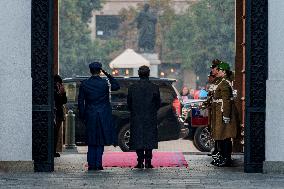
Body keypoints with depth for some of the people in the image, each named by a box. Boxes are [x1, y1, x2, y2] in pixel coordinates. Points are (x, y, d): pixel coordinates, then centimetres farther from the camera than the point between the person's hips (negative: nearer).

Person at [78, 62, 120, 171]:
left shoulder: (84, 84, -1)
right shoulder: (105, 83, -7)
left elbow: (80, 101, 2)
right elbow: (116, 86, 12)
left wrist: (82, 116, 8)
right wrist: (108, 75, 8)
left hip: (90, 116, 2)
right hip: (103, 116, -2)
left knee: (91, 141, 9)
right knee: (101, 141, 3)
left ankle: (91, 164, 5)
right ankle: (98, 164, -2)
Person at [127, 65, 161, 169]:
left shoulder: (132, 88, -4)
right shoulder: (154, 88, -6)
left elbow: (129, 103, 2)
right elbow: (158, 104, -1)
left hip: (136, 118, 1)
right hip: (150, 118, 0)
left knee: (138, 140, 5)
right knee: (149, 140, 5)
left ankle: (140, 162, 1)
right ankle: (148, 161, 0)